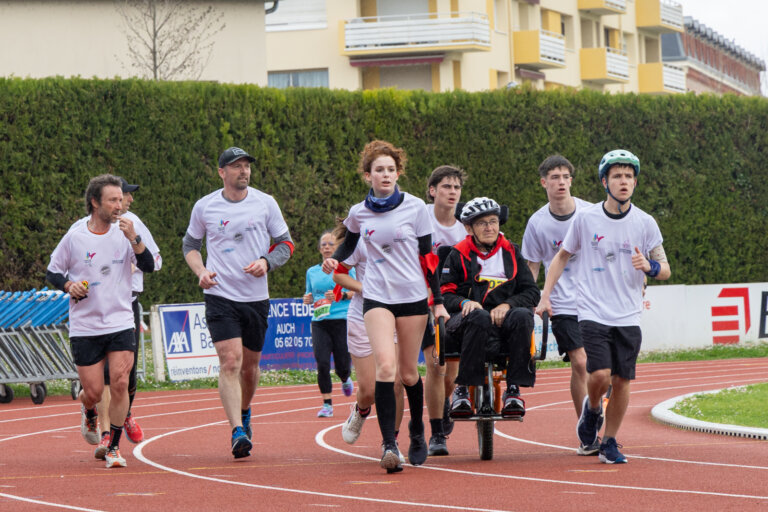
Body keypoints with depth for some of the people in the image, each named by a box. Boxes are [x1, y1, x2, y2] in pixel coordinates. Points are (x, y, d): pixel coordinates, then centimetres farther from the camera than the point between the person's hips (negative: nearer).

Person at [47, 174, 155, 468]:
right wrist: (68, 286, -11)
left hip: (120, 324, 1)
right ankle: (88, 411, 39)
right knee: (94, 391, 0)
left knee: (120, 383, -13)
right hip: (84, 327, -1)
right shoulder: (75, 237, -2)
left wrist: (133, 239, -19)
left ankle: (114, 447, -1)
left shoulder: (124, 234, 1)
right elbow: (52, 271, 8)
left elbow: (148, 266, -7)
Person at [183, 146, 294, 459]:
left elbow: (285, 243, 9)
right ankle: (238, 433, -22)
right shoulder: (204, 207, 1)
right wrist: (201, 271, -4)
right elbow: (190, 244, 15)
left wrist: (267, 262, -11)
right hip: (220, 295, -2)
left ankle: (244, 413, 41)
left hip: (256, 297, 2)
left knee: (250, 365, 12)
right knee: (230, 361, -17)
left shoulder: (265, 203, 2)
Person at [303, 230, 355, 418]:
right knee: (322, 363, -13)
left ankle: (345, 380, 37)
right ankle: (327, 404, -5)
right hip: (319, 323, 2)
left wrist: (341, 295, -15)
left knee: (342, 365, -1)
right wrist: (308, 299, 2)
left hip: (342, 320, -2)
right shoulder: (312, 272, 15)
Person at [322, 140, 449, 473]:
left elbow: (428, 255, 3)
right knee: (385, 365, -19)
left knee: (408, 372, 6)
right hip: (377, 296, 0)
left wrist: (438, 301, 2)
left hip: (413, 296, 0)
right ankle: (388, 444, -21)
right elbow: (349, 243, 22)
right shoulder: (359, 213, 3)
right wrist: (335, 260, 0)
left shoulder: (415, 208, -1)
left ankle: (417, 433, 32)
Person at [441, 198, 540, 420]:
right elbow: (444, 293, 5)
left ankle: (514, 389, -29)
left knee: (522, 316, -34)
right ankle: (462, 388, -32)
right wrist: (464, 302, -17)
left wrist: (507, 305, -11)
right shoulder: (458, 255, 9)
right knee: (479, 317, -39)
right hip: (464, 319, -2)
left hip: (502, 318, 2)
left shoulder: (511, 252, 15)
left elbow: (531, 292, 9)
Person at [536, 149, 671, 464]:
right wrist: (545, 295, 7)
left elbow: (665, 270, 8)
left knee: (622, 381, 1)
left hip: (628, 316, 2)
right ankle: (592, 408, 17)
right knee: (600, 375, -17)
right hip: (592, 312, -2)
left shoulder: (645, 223, 1)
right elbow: (562, 256, 13)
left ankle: (609, 443, 18)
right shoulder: (586, 218, -1)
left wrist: (650, 266, -16)